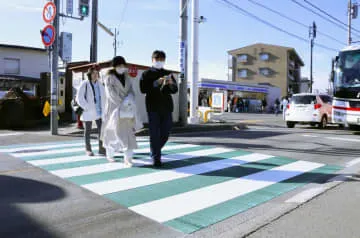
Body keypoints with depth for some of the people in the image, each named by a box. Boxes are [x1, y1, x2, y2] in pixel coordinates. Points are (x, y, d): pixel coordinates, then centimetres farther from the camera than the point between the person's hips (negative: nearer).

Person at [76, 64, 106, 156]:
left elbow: (103, 97, 17)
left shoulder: (99, 85, 8)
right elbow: (79, 98, -10)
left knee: (101, 130, 1)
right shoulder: (84, 84, -8)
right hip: (88, 112, -4)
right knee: (88, 131, 7)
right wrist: (87, 108, -15)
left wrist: (103, 108, 6)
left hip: (99, 111, 5)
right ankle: (88, 149, 18)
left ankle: (101, 148, 9)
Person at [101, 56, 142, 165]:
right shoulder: (109, 78, -2)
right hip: (115, 108, -3)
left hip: (127, 109, 3)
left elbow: (131, 91, 4)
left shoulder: (127, 77, 12)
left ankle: (128, 159, -9)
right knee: (113, 132, 5)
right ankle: (109, 153, 31)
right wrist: (122, 104, -19)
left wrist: (129, 99, -17)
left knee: (128, 133, -8)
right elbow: (111, 94, -13)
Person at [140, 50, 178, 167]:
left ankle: (155, 151, 29)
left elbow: (175, 90, 8)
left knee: (165, 133, 6)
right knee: (154, 134, -4)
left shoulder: (168, 74, 16)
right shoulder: (147, 74, 6)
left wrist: (171, 83, -13)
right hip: (153, 107, -3)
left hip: (166, 107, 4)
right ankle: (156, 158, 2)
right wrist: (156, 83, -19)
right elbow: (143, 89, -7)